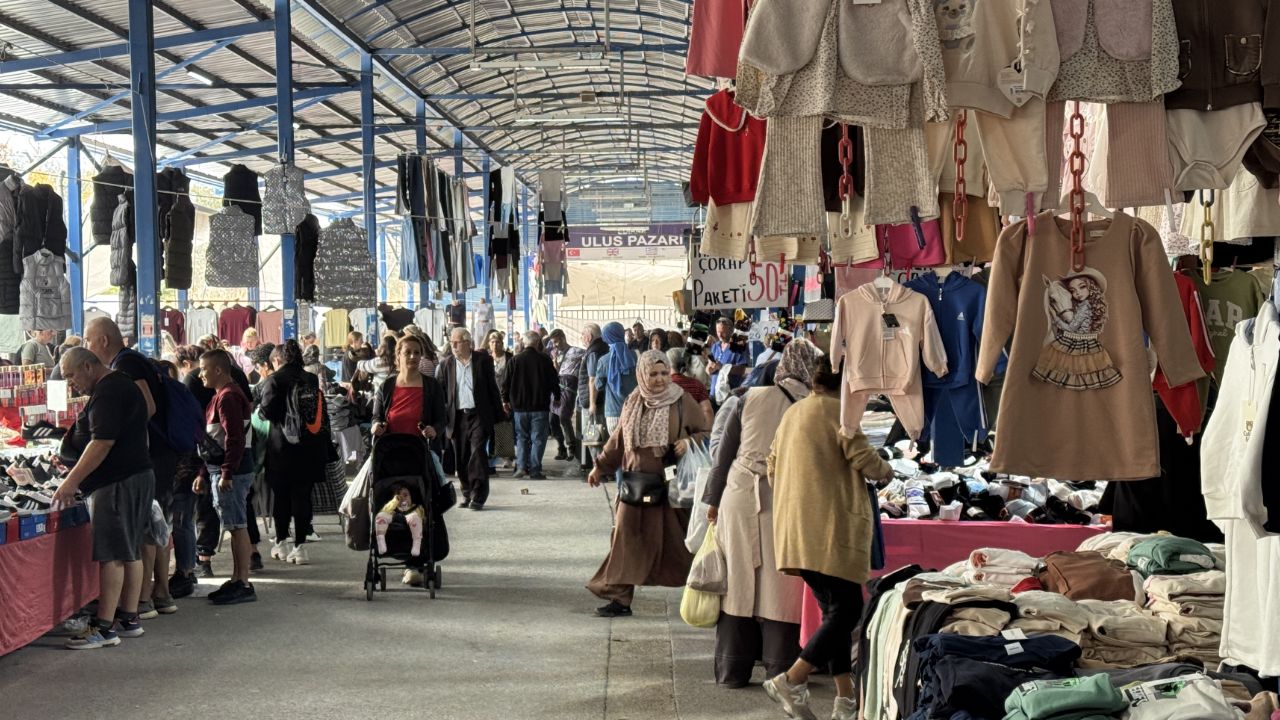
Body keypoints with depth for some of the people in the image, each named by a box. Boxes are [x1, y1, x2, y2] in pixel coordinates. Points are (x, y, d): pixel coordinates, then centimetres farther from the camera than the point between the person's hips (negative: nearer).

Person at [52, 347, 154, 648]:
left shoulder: (108, 392, -15)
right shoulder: (121, 385, 19)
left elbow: (102, 442, -22)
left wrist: (72, 481, -20)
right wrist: (75, 479, 23)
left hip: (117, 484, -11)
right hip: (137, 477, 11)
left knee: (111, 555, -10)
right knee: (130, 552, 12)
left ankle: (104, 628, -10)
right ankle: (129, 619, 17)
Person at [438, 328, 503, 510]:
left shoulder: (483, 360, 1)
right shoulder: (447, 365, 8)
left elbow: (492, 388, 3)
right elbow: (443, 392, 10)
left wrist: (498, 414, 2)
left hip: (478, 415, -3)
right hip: (458, 416, 3)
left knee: (477, 452, -11)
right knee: (461, 457, 6)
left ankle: (479, 496, -8)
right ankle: (467, 493, 18)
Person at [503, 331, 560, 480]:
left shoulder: (515, 360, -1)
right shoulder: (544, 360, -6)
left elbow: (507, 383, 3)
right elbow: (554, 381, 0)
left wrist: (505, 400, 14)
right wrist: (557, 397, 15)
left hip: (519, 406, 2)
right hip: (540, 406, -2)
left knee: (521, 437, 13)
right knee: (538, 438, 2)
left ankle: (521, 466, 2)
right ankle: (535, 470, -2)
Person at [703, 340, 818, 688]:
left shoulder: (752, 398, 3)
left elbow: (724, 451, 6)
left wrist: (713, 500, 14)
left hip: (740, 496, 2)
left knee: (739, 581, 9)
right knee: (779, 585, 6)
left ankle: (732, 669, 15)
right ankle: (780, 669, 11)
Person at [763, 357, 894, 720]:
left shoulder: (792, 413, 18)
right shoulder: (838, 410, -7)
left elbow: (773, 469, 22)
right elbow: (863, 459, -12)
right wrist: (885, 470, 9)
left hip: (796, 528, 9)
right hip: (831, 526, -9)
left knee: (834, 610, 12)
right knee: (847, 609, -5)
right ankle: (792, 680, -11)